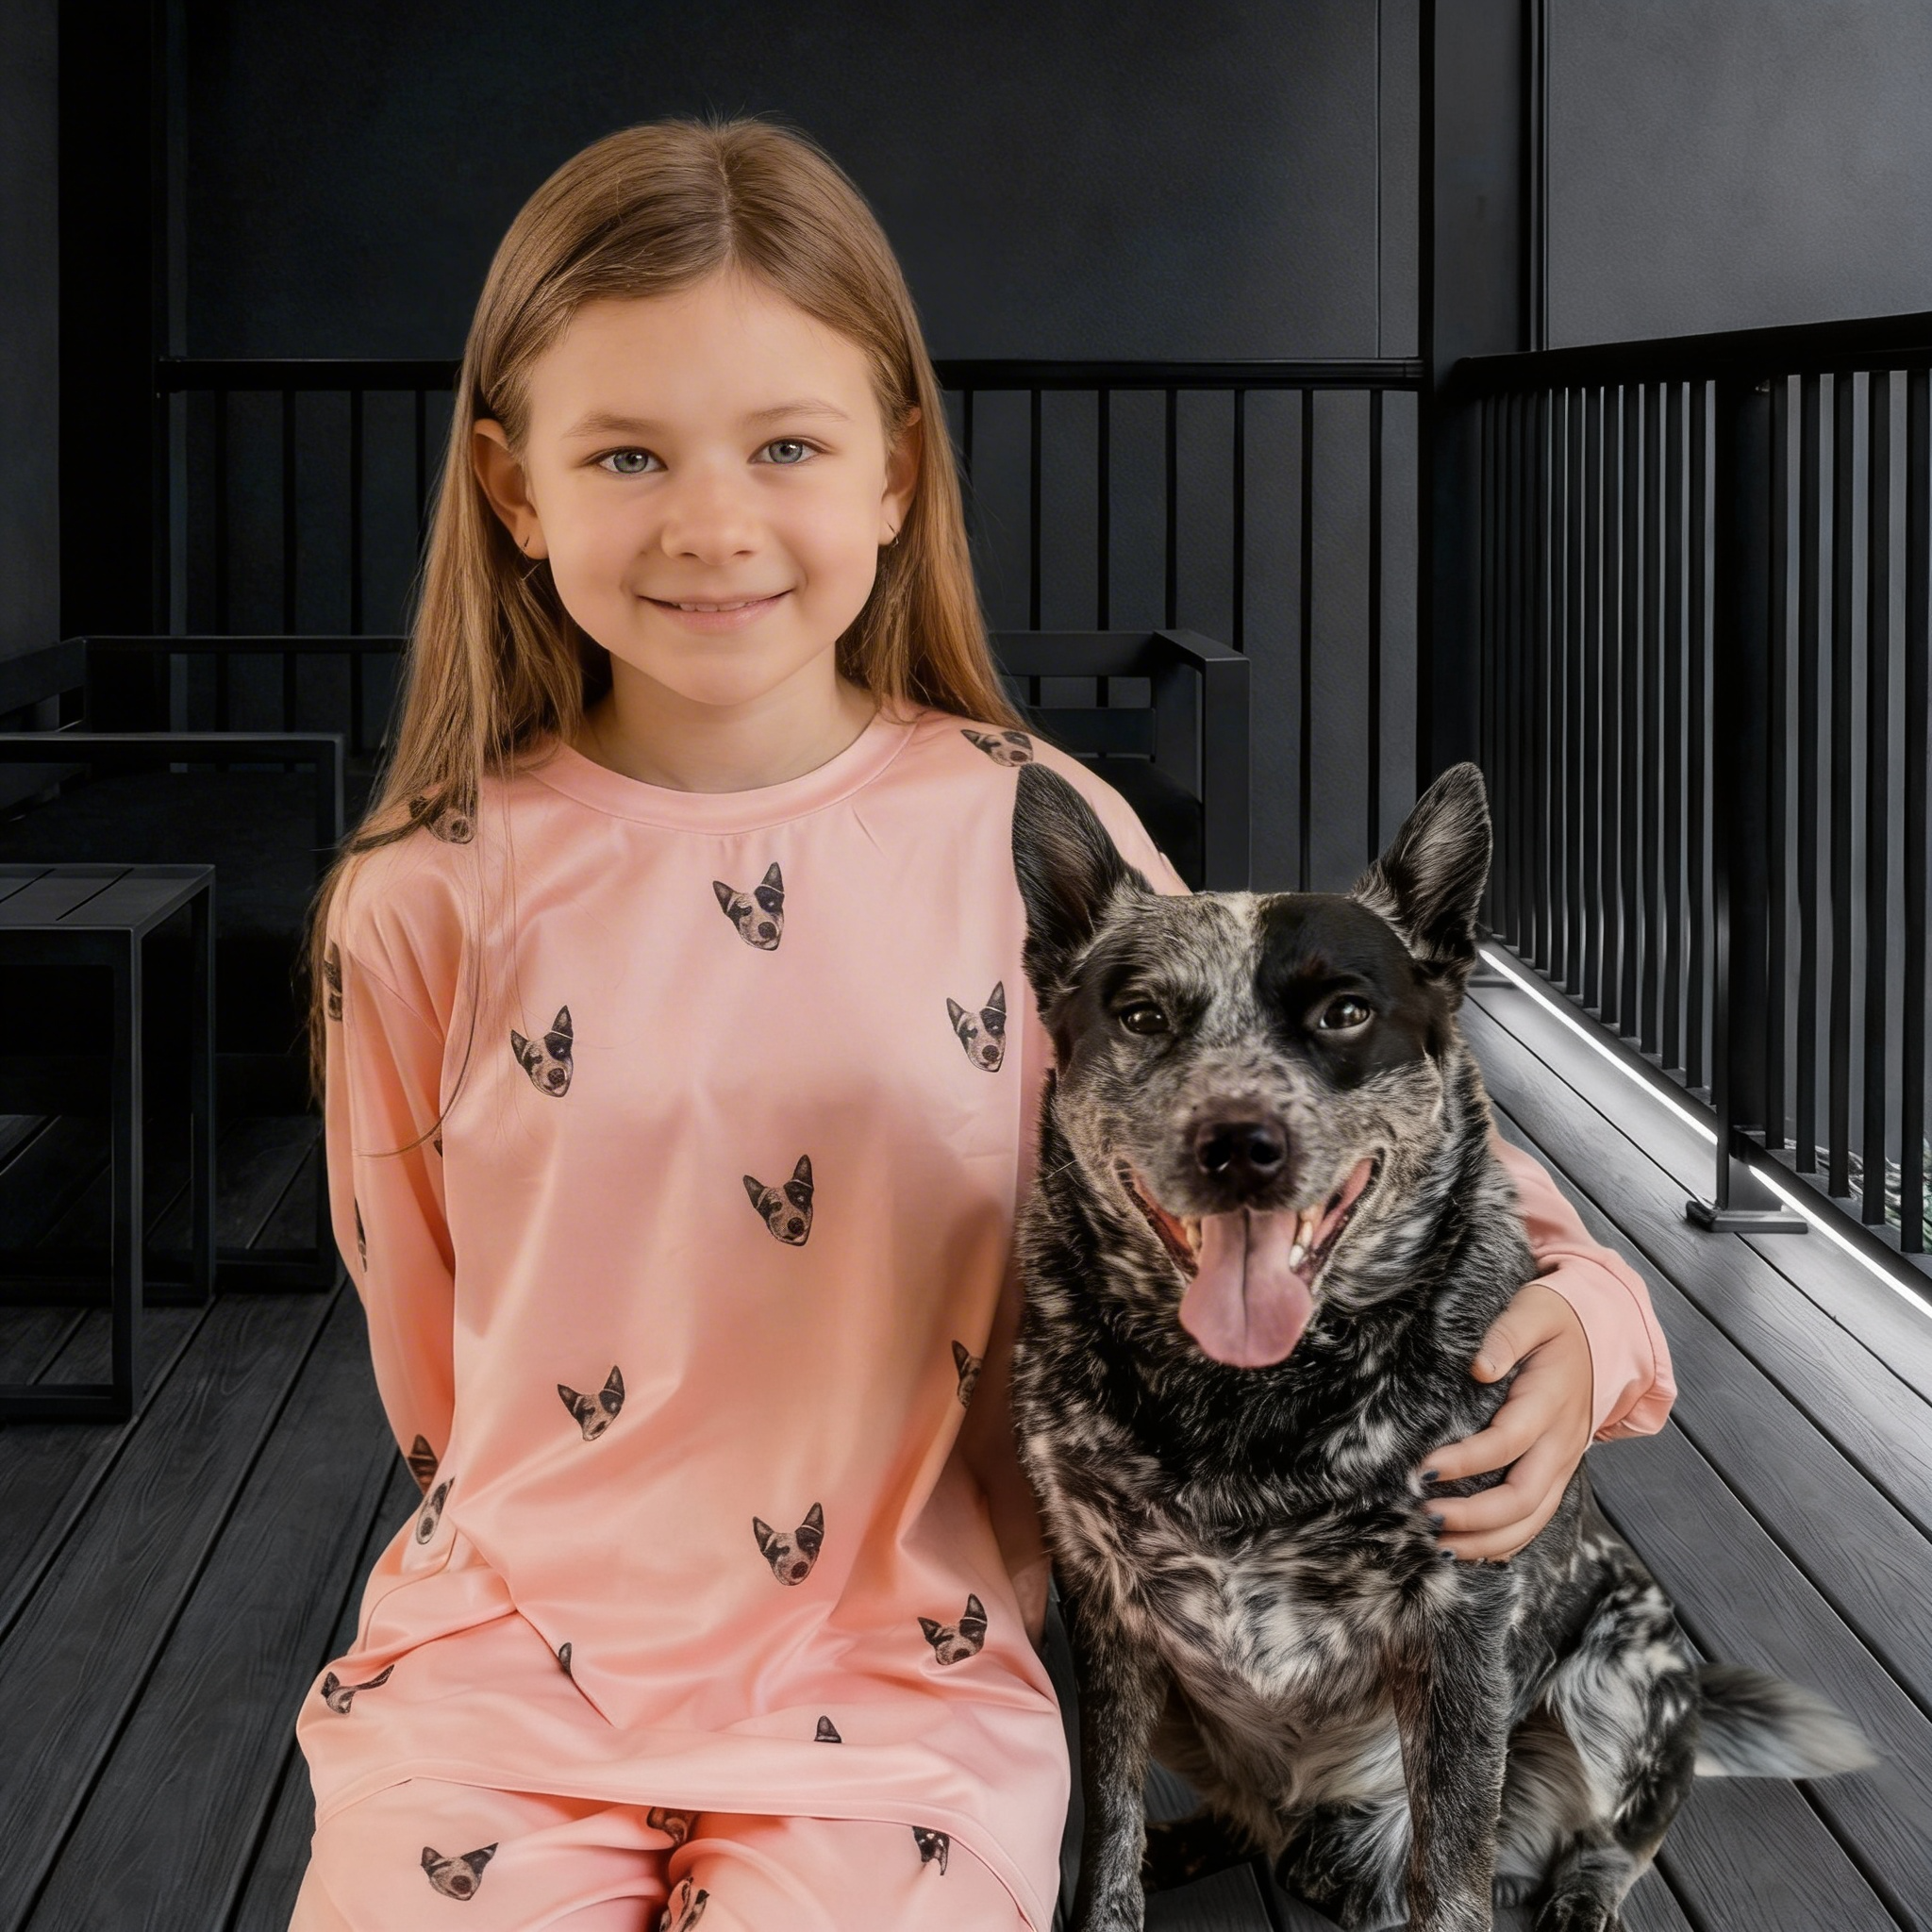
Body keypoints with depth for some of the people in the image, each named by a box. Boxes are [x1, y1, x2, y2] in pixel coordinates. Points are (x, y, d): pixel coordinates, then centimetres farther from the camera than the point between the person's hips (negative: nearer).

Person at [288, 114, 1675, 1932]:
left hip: (901, 1674, 0)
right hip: (510, 1661, 1)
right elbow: (432, 1367, 8)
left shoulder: (1029, 832, -4)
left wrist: (1573, 1303, -10)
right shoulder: (431, 902, -4)